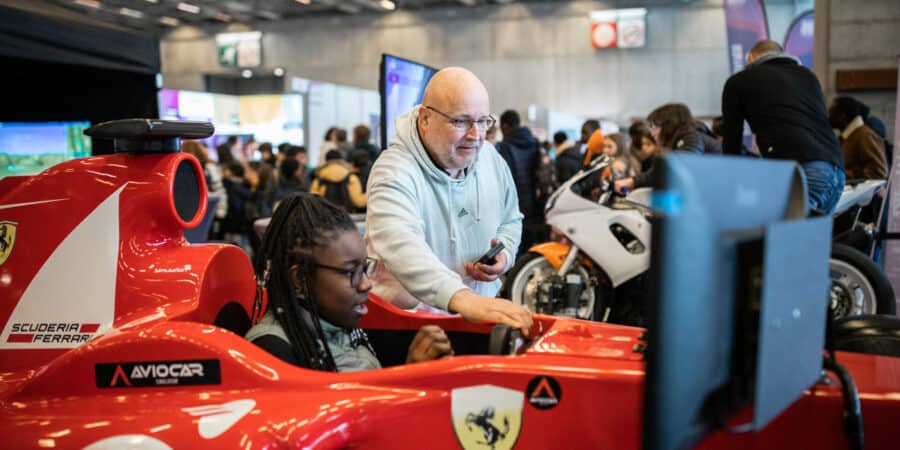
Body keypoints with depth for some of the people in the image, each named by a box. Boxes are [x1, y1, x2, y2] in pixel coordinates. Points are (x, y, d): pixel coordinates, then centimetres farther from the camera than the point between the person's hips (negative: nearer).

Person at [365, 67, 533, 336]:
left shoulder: (491, 159, 4)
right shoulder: (395, 173, -19)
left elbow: (511, 220, 20)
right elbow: (400, 246, -37)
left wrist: (505, 255, -2)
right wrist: (461, 298, -52)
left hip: (482, 312, 4)